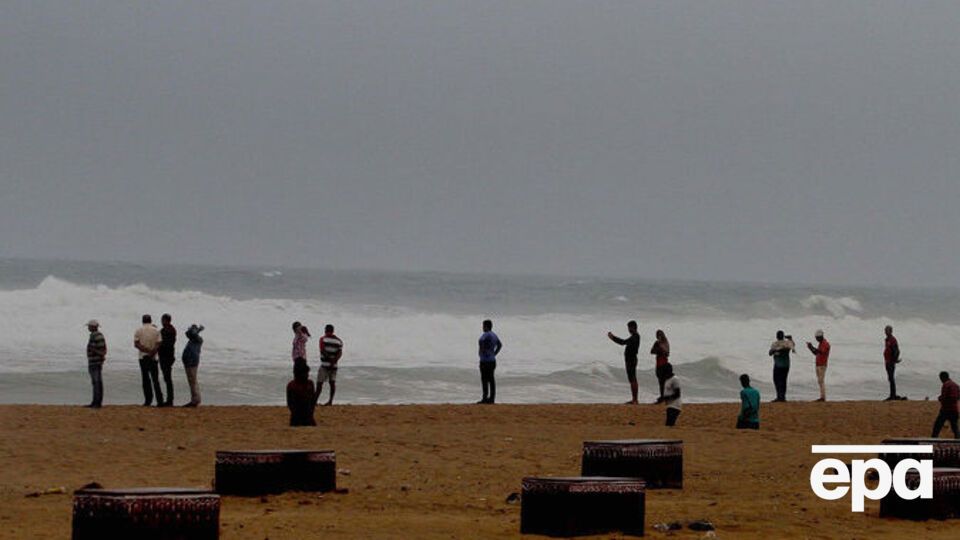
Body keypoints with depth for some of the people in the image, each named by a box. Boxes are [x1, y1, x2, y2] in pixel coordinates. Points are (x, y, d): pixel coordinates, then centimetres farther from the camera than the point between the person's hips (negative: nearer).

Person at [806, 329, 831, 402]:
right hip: (818, 365, 10)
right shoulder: (820, 344, 18)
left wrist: (812, 347, -27)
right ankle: (822, 397, 8)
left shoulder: (825, 343, -12)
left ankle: (823, 397, -14)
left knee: (821, 381, -13)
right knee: (819, 381, 8)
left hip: (822, 365, -10)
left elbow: (822, 352, -26)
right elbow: (816, 353, 21)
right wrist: (810, 348, 6)